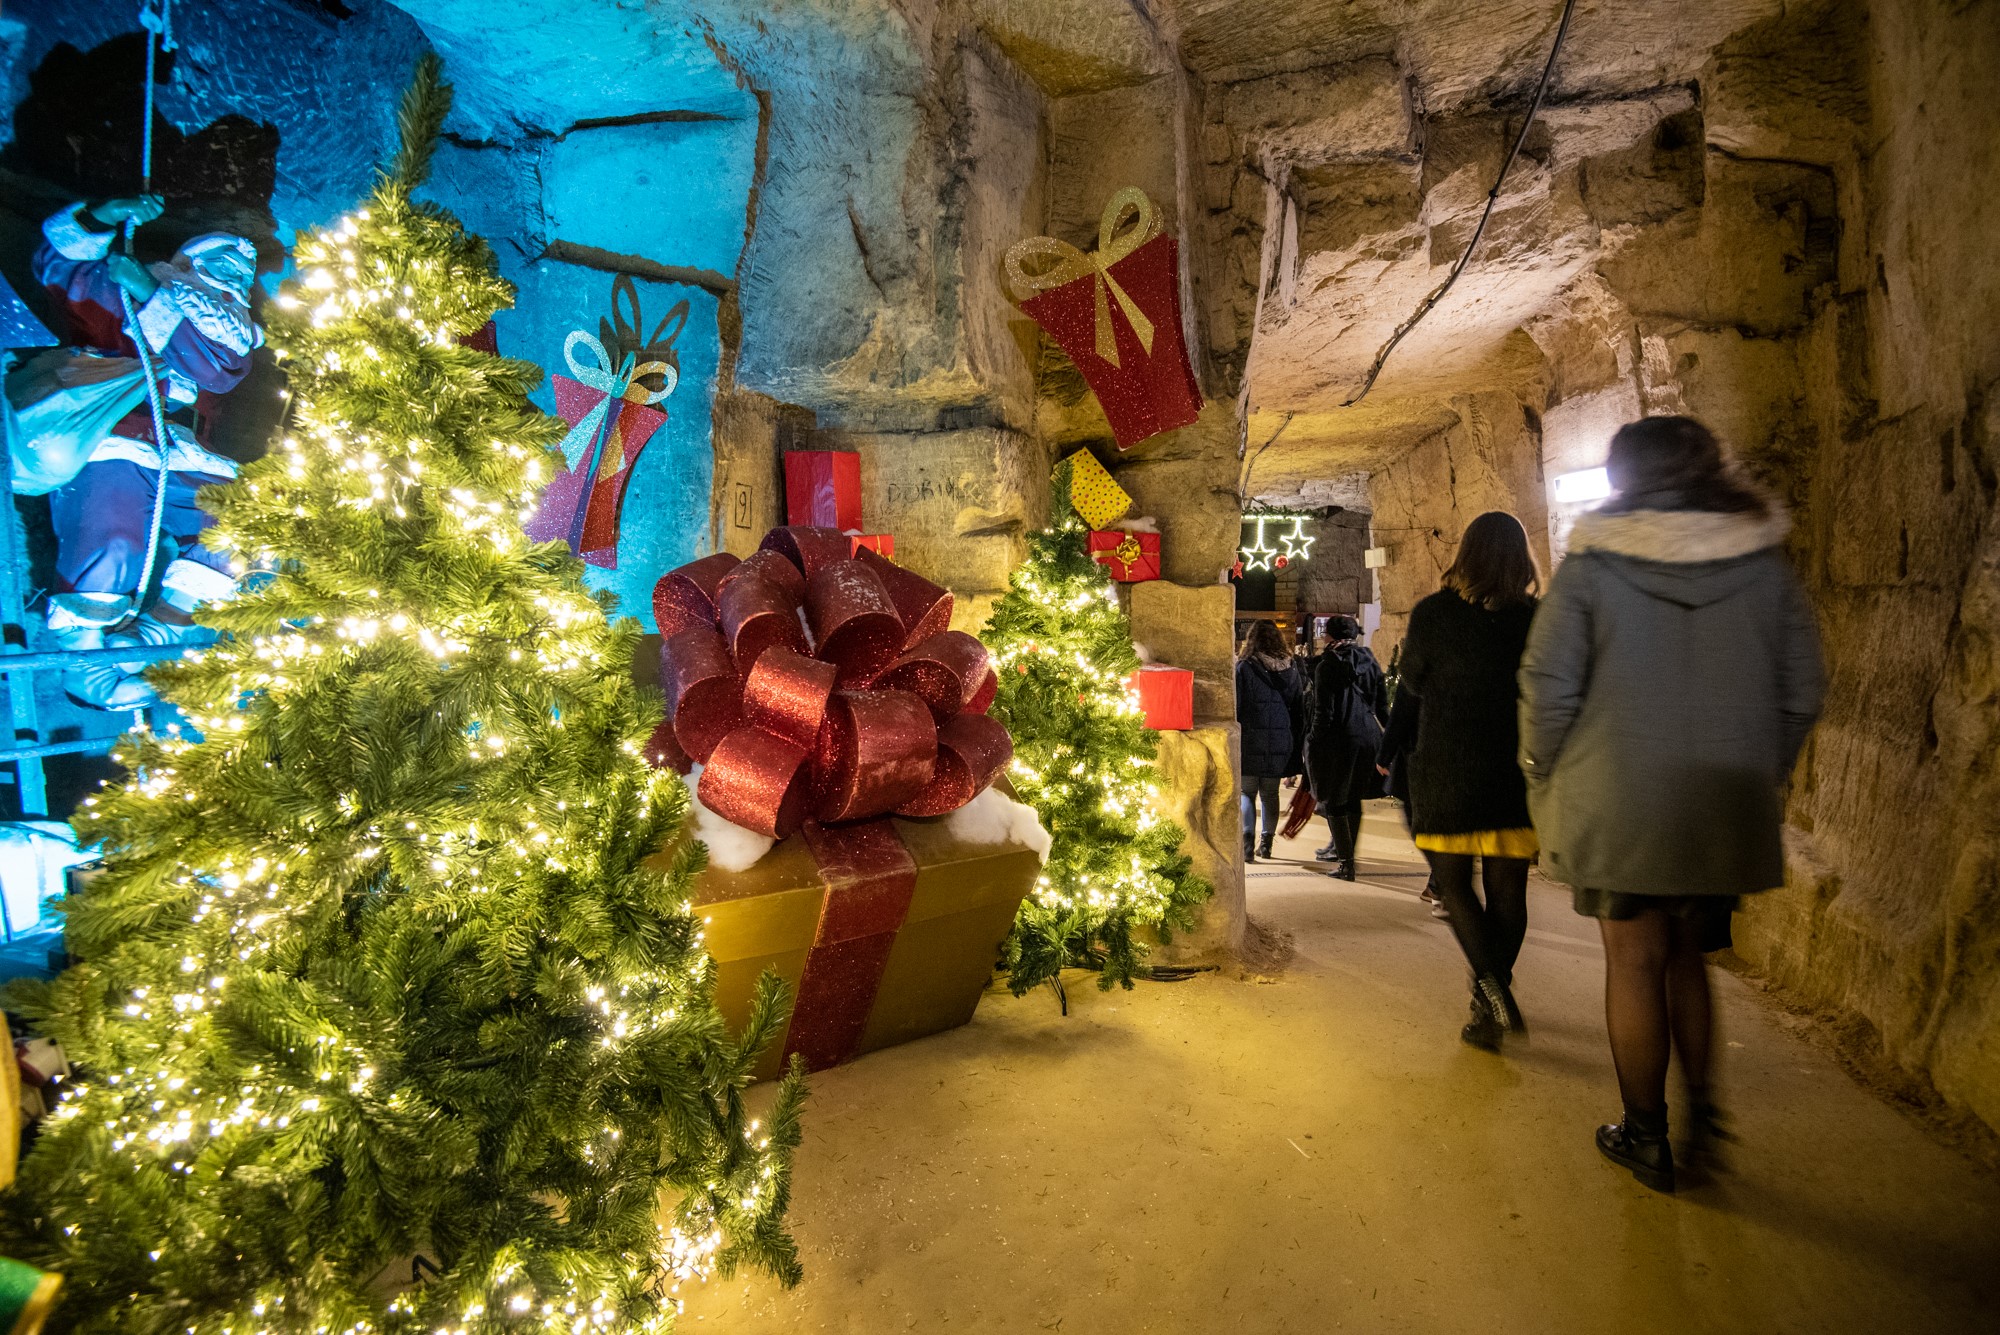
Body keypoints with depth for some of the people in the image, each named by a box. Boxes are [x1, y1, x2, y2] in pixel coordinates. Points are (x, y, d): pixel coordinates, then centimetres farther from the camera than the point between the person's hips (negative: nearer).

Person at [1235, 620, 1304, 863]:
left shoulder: (1243, 667, -8)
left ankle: (1247, 845, -9)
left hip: (1249, 742, -4)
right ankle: (1266, 842, 21)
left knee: (1246, 792, 3)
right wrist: (1297, 747, 15)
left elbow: (1233, 707, -9)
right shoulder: (1290, 668, 6)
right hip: (1280, 742, 4)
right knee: (1270, 794, 15)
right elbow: (1299, 708, 10)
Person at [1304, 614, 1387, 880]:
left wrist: (1312, 744, -8)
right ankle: (1338, 849, 34)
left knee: (1334, 801, 4)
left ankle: (1346, 863, 2)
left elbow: (1324, 713, -15)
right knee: (1353, 799, 18)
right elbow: (1382, 706, 8)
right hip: (1367, 738, 6)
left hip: (1336, 740, -6)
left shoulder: (1327, 665, -11)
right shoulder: (1370, 662, 6)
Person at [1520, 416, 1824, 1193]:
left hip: (1617, 804, -3)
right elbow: (1802, 692, 5)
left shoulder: (1591, 565, -8)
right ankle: (1701, 1107, 22)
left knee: (1635, 963, 9)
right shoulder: (1766, 565, 2)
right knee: (1688, 956, 22)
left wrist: (1546, 779, 2)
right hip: (1726, 809, 3)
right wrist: (1758, 777, 16)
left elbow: (1547, 686, -11)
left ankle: (1646, 1136, 20)